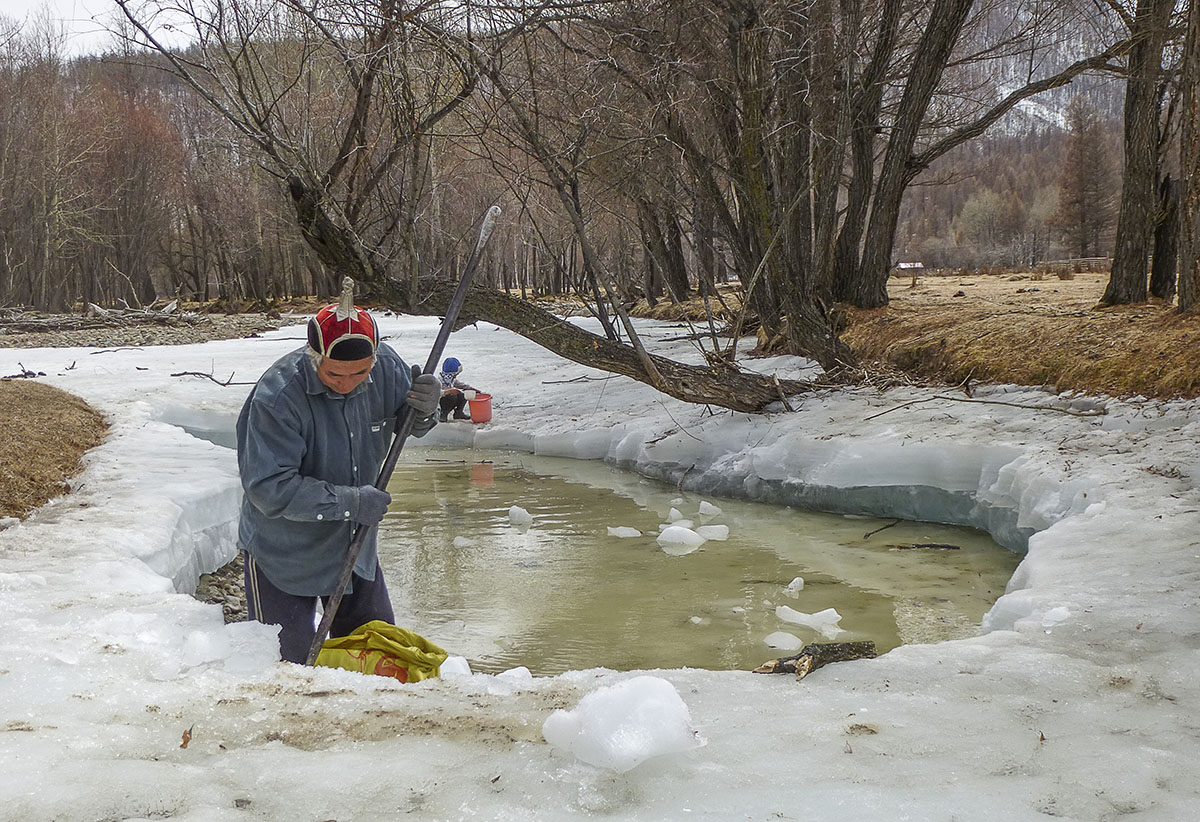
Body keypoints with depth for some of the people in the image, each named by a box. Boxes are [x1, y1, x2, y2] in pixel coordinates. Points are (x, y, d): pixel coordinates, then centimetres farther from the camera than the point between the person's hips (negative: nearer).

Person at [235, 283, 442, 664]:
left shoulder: (385, 366, -14)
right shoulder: (277, 395, -30)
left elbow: (410, 426, 6)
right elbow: (269, 489, -31)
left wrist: (425, 408, -19)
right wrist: (351, 503, -30)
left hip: (354, 546, 5)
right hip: (283, 552, -5)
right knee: (289, 662, 1)